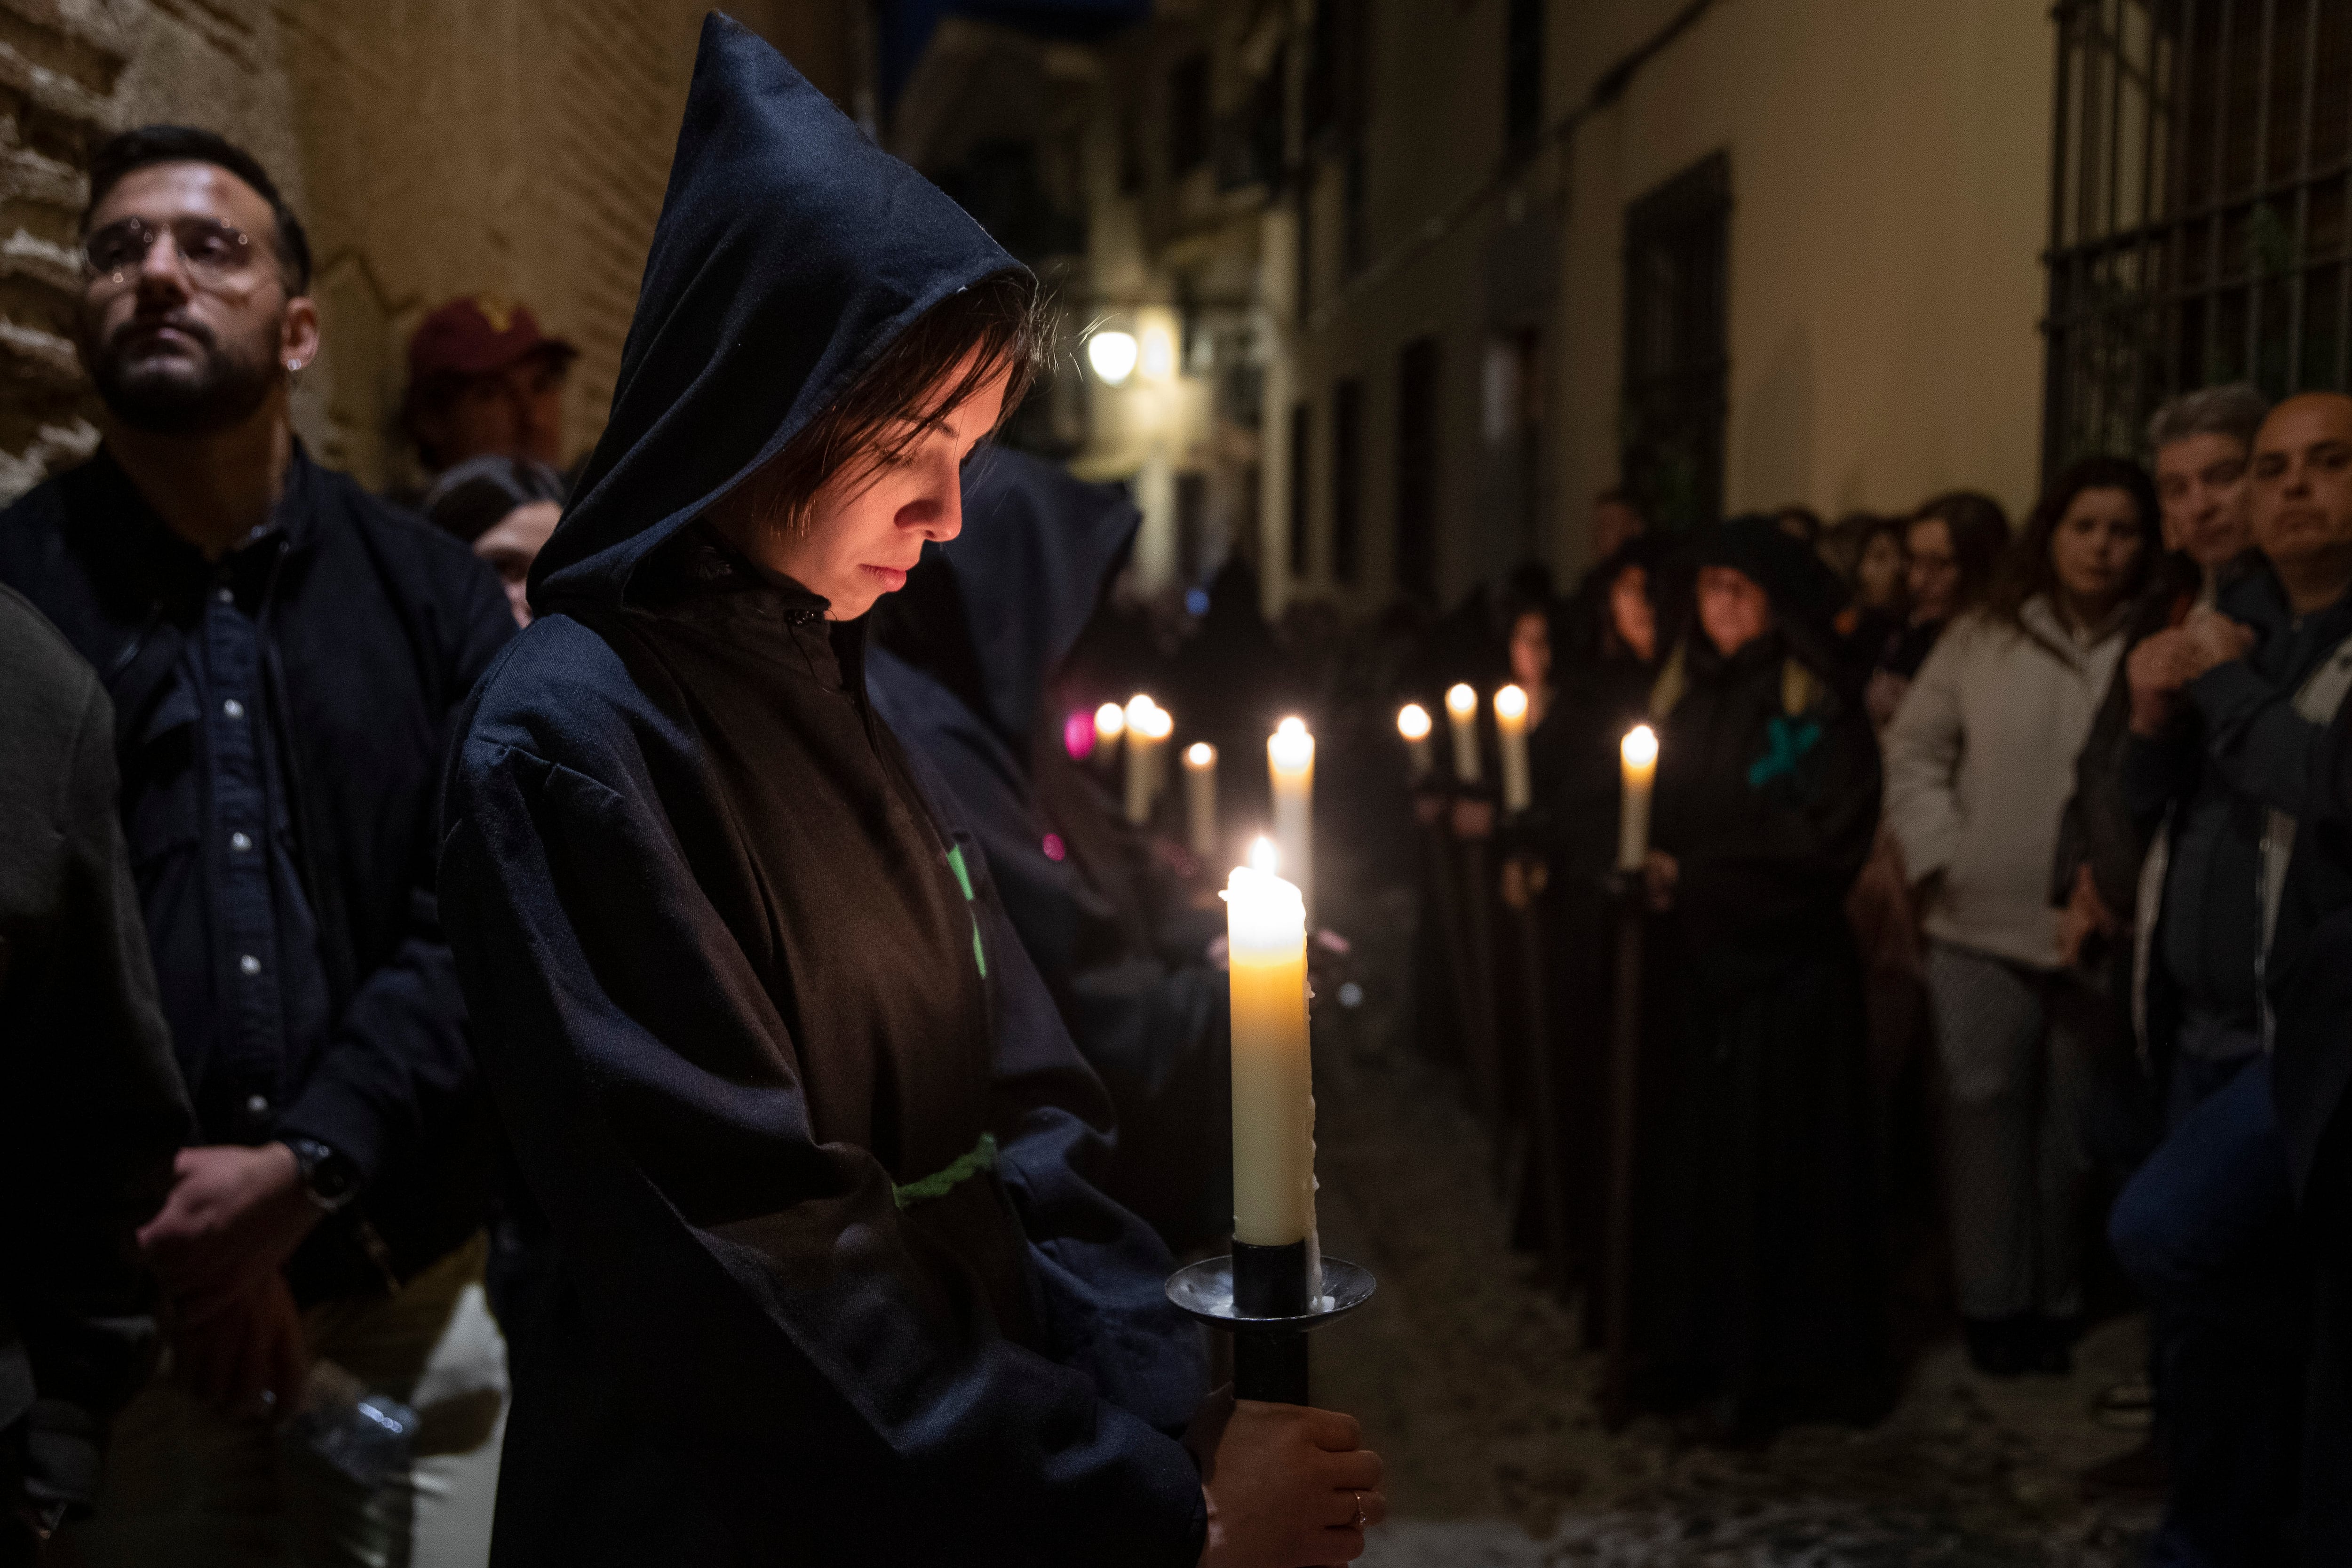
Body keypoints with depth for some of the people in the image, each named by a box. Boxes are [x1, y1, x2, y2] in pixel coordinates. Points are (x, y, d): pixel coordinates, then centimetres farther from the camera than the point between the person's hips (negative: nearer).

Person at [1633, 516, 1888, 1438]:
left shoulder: (1816, 706, -5)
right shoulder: (1687, 693, 12)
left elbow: (1824, 840, -12)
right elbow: (1656, 814, 18)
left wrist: (1694, 873, -8)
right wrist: (1649, 864, -4)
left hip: (1785, 965, -5)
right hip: (1699, 960, 5)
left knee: (1769, 1162, -2)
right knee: (1695, 1160, 6)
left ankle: (1764, 1372, 8)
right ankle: (1694, 1352, 17)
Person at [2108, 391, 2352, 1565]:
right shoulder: (2226, 622, 12)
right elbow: (2149, 810, 13)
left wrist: (2223, 686, -15)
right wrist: (2153, 719, -6)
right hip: (2207, 1029, 7)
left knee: (2162, 1232, -24)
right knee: (2208, 1317, 14)